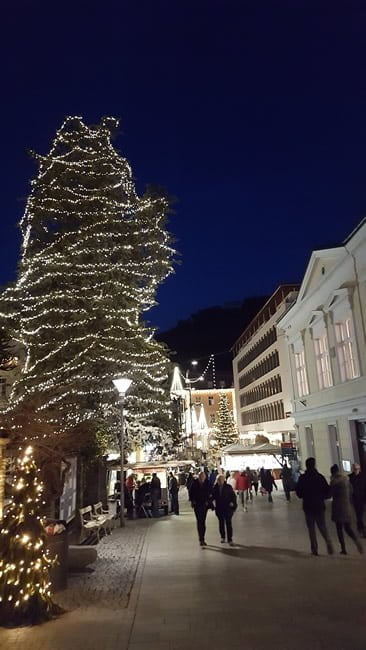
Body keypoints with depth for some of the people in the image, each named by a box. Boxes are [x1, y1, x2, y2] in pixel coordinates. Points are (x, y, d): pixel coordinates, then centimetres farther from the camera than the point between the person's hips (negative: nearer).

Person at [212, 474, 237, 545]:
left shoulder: (228, 487, -7)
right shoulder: (215, 488, -3)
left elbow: (233, 496, -2)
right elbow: (213, 497, 3)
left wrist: (232, 502, -15)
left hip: (228, 508, -2)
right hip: (219, 508, 2)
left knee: (228, 523, -1)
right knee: (221, 523, 15)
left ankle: (230, 539, 7)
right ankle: (222, 537, 32)